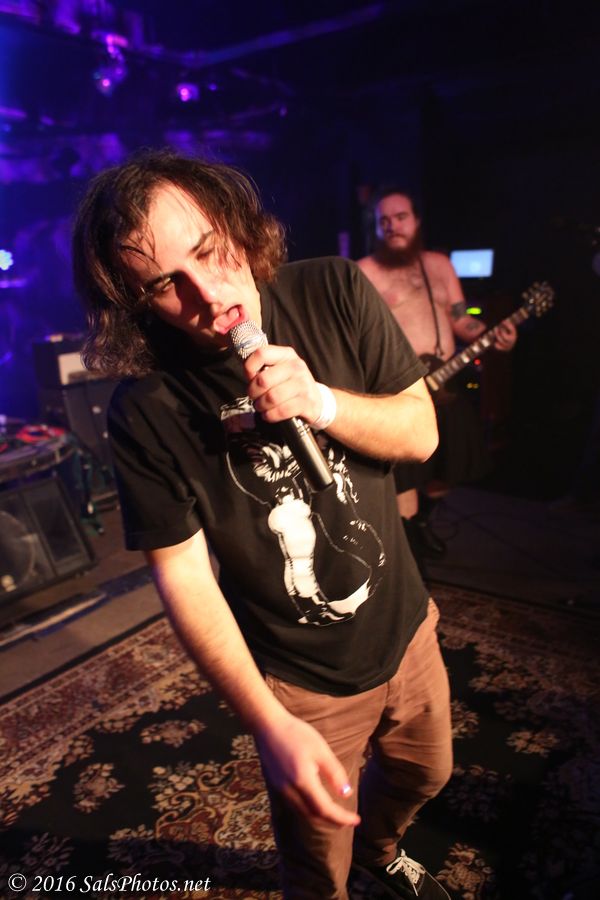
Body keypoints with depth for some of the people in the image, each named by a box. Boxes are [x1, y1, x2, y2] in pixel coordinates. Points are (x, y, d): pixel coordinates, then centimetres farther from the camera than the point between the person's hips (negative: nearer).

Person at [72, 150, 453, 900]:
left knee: (425, 773, 31)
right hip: (303, 682, -4)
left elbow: (421, 432, -8)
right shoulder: (145, 410, -22)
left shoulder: (333, 293, -13)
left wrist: (323, 404, -27)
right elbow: (183, 577, -18)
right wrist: (270, 726, -24)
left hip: (406, 628, 5)